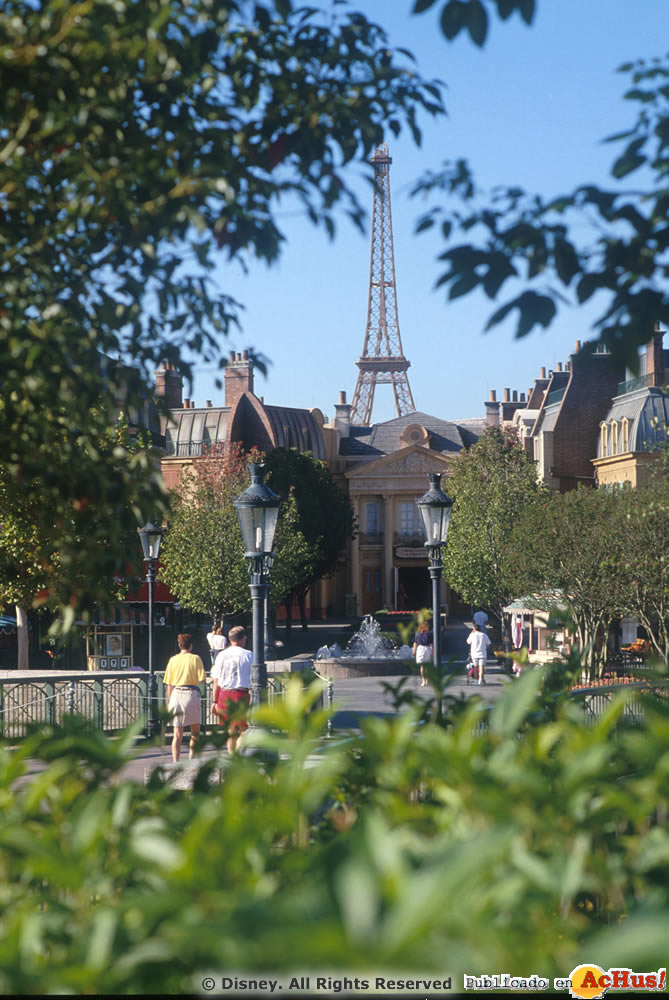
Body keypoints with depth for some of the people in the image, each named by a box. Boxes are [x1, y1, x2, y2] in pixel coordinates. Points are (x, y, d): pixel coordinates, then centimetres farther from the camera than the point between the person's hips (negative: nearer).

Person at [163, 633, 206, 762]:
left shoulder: (173, 660, 6)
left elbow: (168, 685, 7)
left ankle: (175, 762, -7)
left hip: (176, 694, 3)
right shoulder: (195, 658, -3)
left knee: (178, 734, 3)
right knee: (195, 731, 15)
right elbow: (202, 679, -8)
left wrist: (169, 702, 15)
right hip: (191, 694, -3)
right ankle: (191, 760, 14)